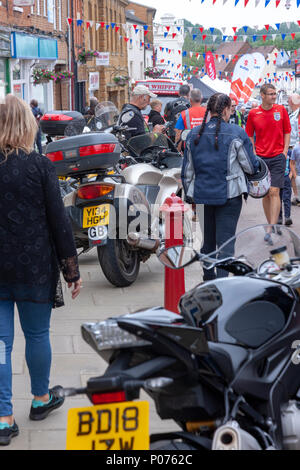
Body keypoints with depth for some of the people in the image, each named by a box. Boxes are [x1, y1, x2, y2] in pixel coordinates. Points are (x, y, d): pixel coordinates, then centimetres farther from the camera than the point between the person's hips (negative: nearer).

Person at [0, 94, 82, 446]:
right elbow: (59, 221, -8)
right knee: (37, 334, 14)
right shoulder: (40, 166, -10)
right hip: (34, 268, -2)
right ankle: (41, 399, 33)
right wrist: (72, 270, 0)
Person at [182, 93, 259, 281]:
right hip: (229, 195, -4)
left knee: (208, 239, 17)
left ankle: (208, 279, 29)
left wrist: (188, 194, 20)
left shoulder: (194, 134, 5)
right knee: (225, 239, -3)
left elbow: (187, 170, 10)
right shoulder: (236, 133, -9)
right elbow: (251, 167, -4)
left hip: (202, 195, 5)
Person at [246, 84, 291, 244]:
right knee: (265, 193, 7)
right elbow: (249, 135, 10)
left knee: (274, 192, -11)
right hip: (261, 157, 2)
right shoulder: (253, 113, 1)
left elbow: (287, 132, 9)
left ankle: (270, 230, -15)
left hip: (278, 156, -2)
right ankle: (272, 225, 21)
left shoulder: (281, 110, 1)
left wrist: (285, 151, -1)